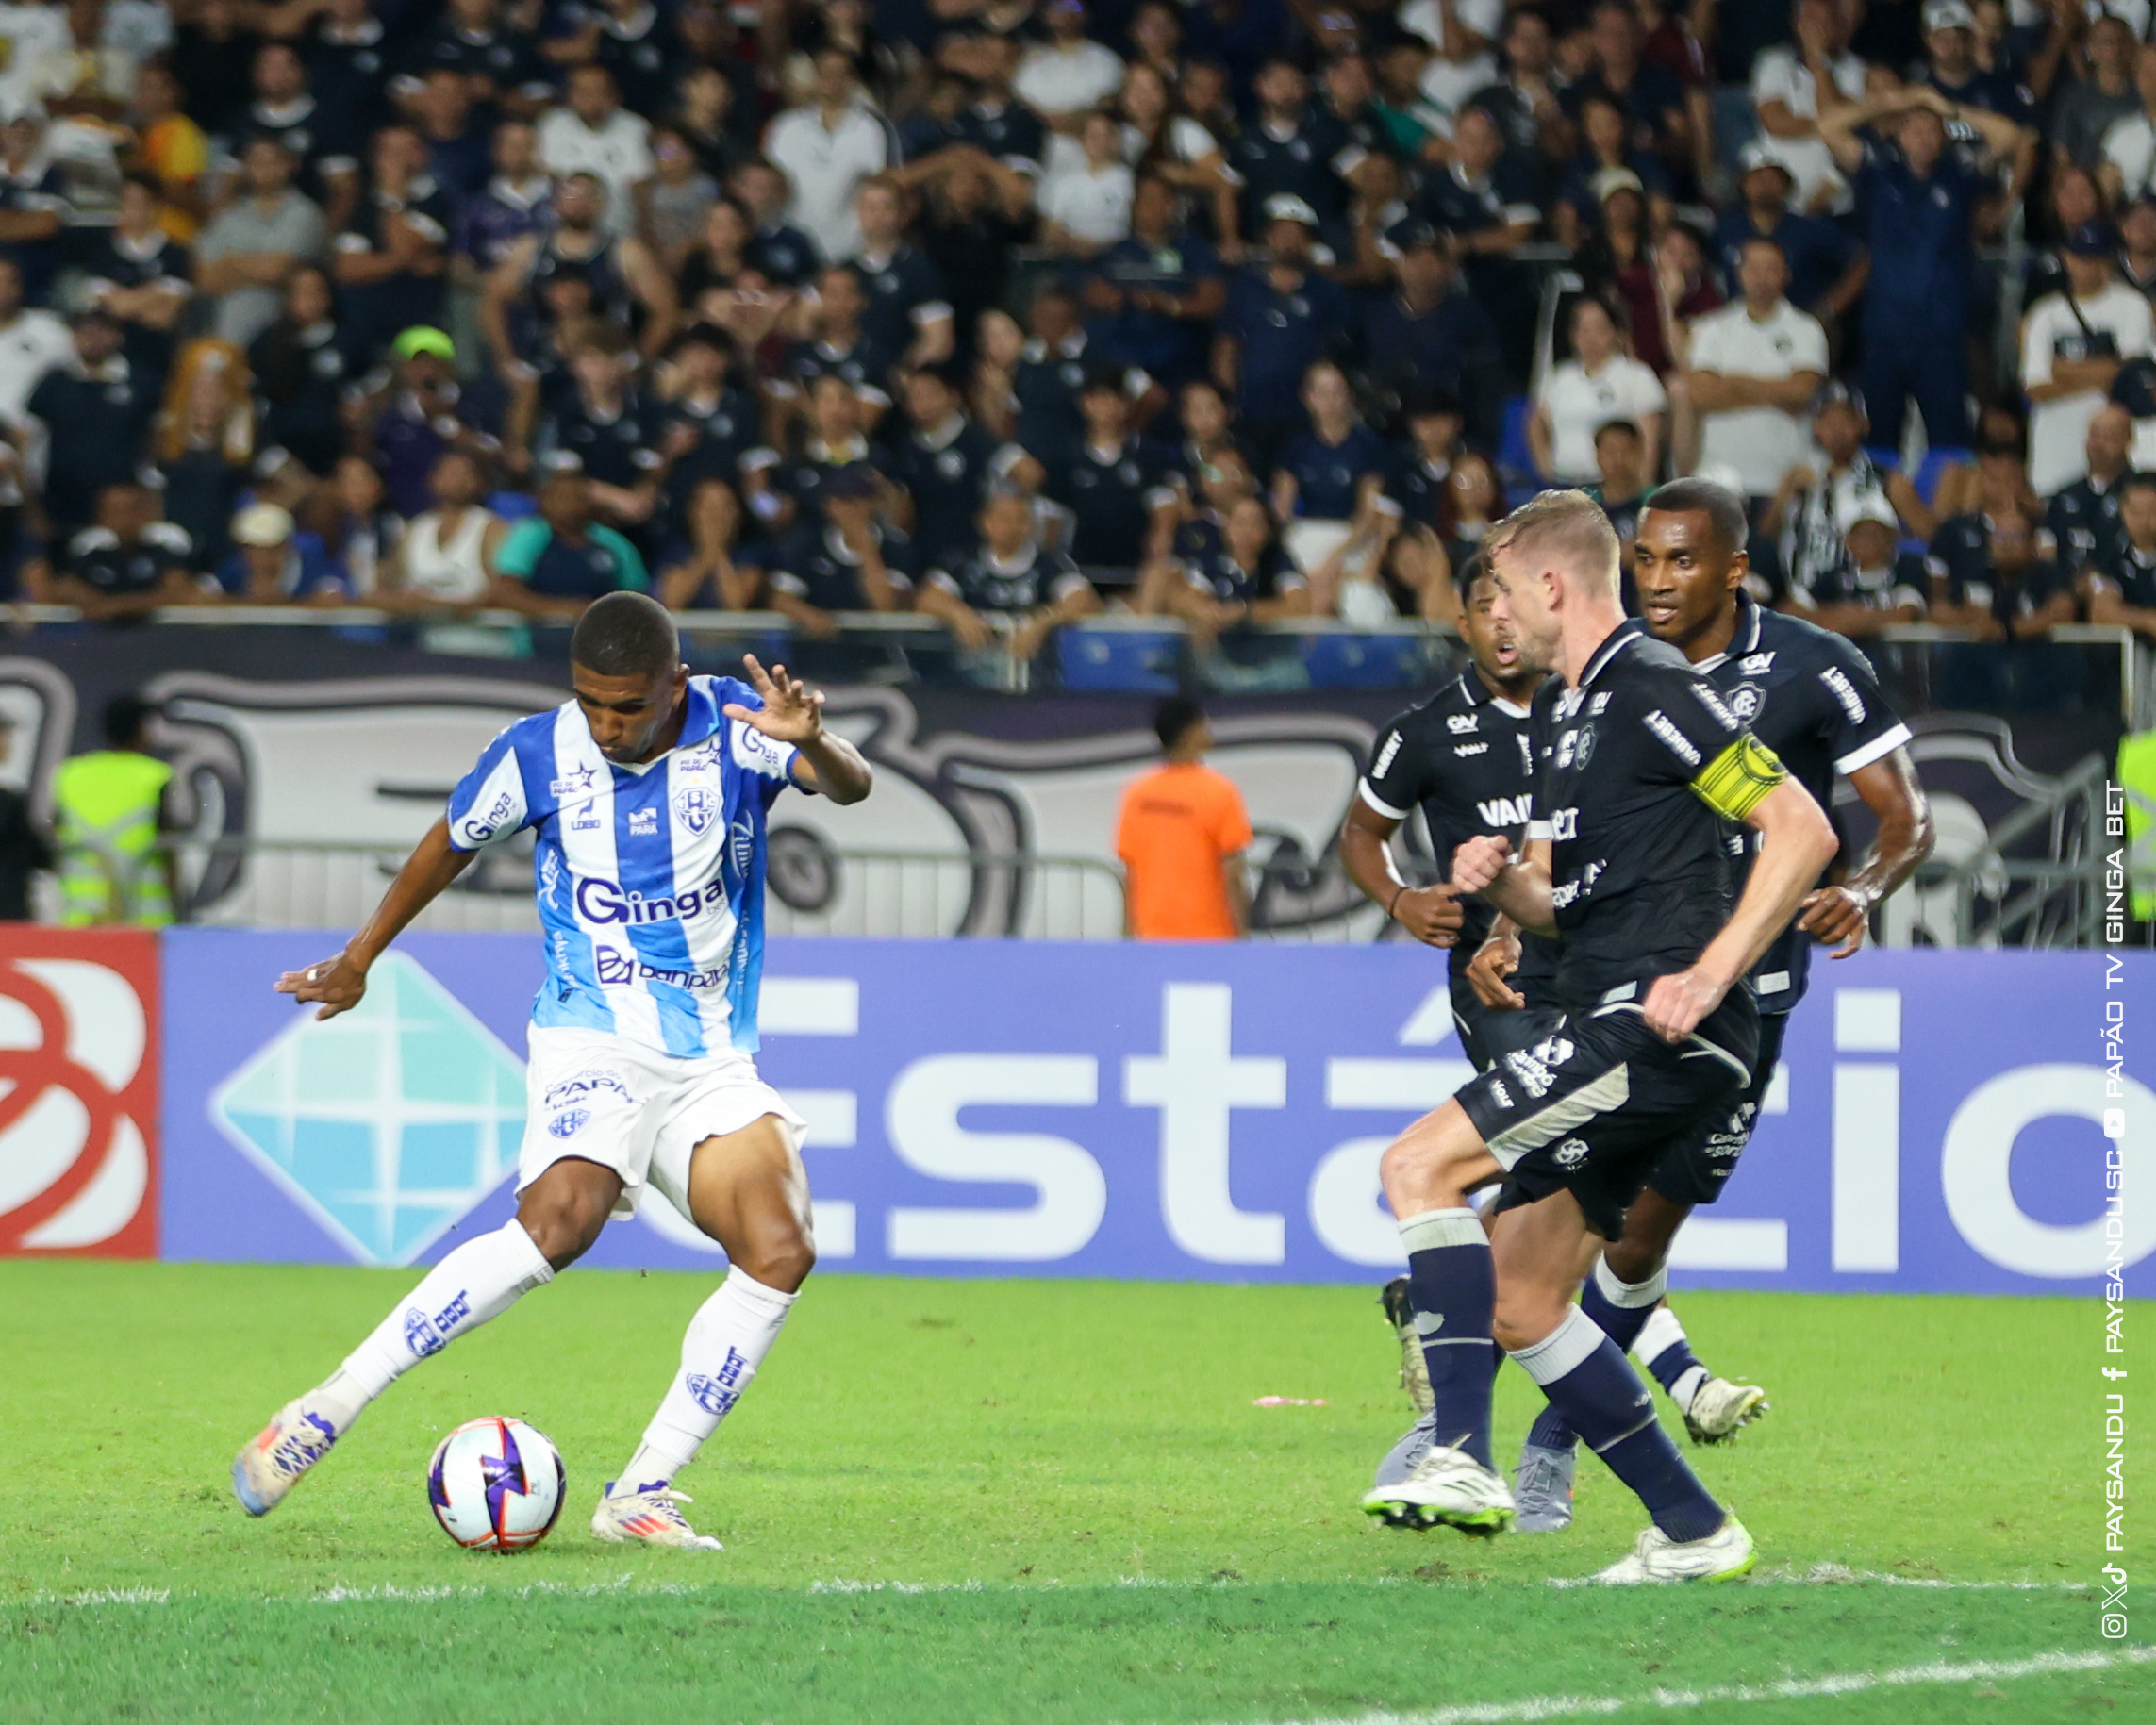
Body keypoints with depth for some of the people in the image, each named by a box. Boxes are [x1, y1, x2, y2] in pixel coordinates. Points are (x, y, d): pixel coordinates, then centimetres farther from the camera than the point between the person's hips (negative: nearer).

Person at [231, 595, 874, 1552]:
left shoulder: (734, 726, -7)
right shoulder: (538, 753, -6)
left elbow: (851, 785, -24)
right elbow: (449, 844, 13)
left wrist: (813, 744, -47)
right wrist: (360, 958, 24)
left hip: (712, 1058, 3)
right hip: (593, 1039, -3)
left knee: (780, 1251, -17)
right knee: (560, 1220, -30)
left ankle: (640, 1493, -10)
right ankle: (325, 1411, -26)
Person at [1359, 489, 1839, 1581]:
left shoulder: (1650, 688, -9)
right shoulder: (1561, 708, 21)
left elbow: (1801, 829, -14)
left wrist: (1709, 975, -20)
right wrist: (1500, 880, 4)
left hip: (1658, 1028, -10)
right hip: (1611, 1035, 10)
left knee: (1419, 1165, -19)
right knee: (1519, 1302, 9)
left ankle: (1462, 1458, -26)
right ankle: (1692, 1532, 13)